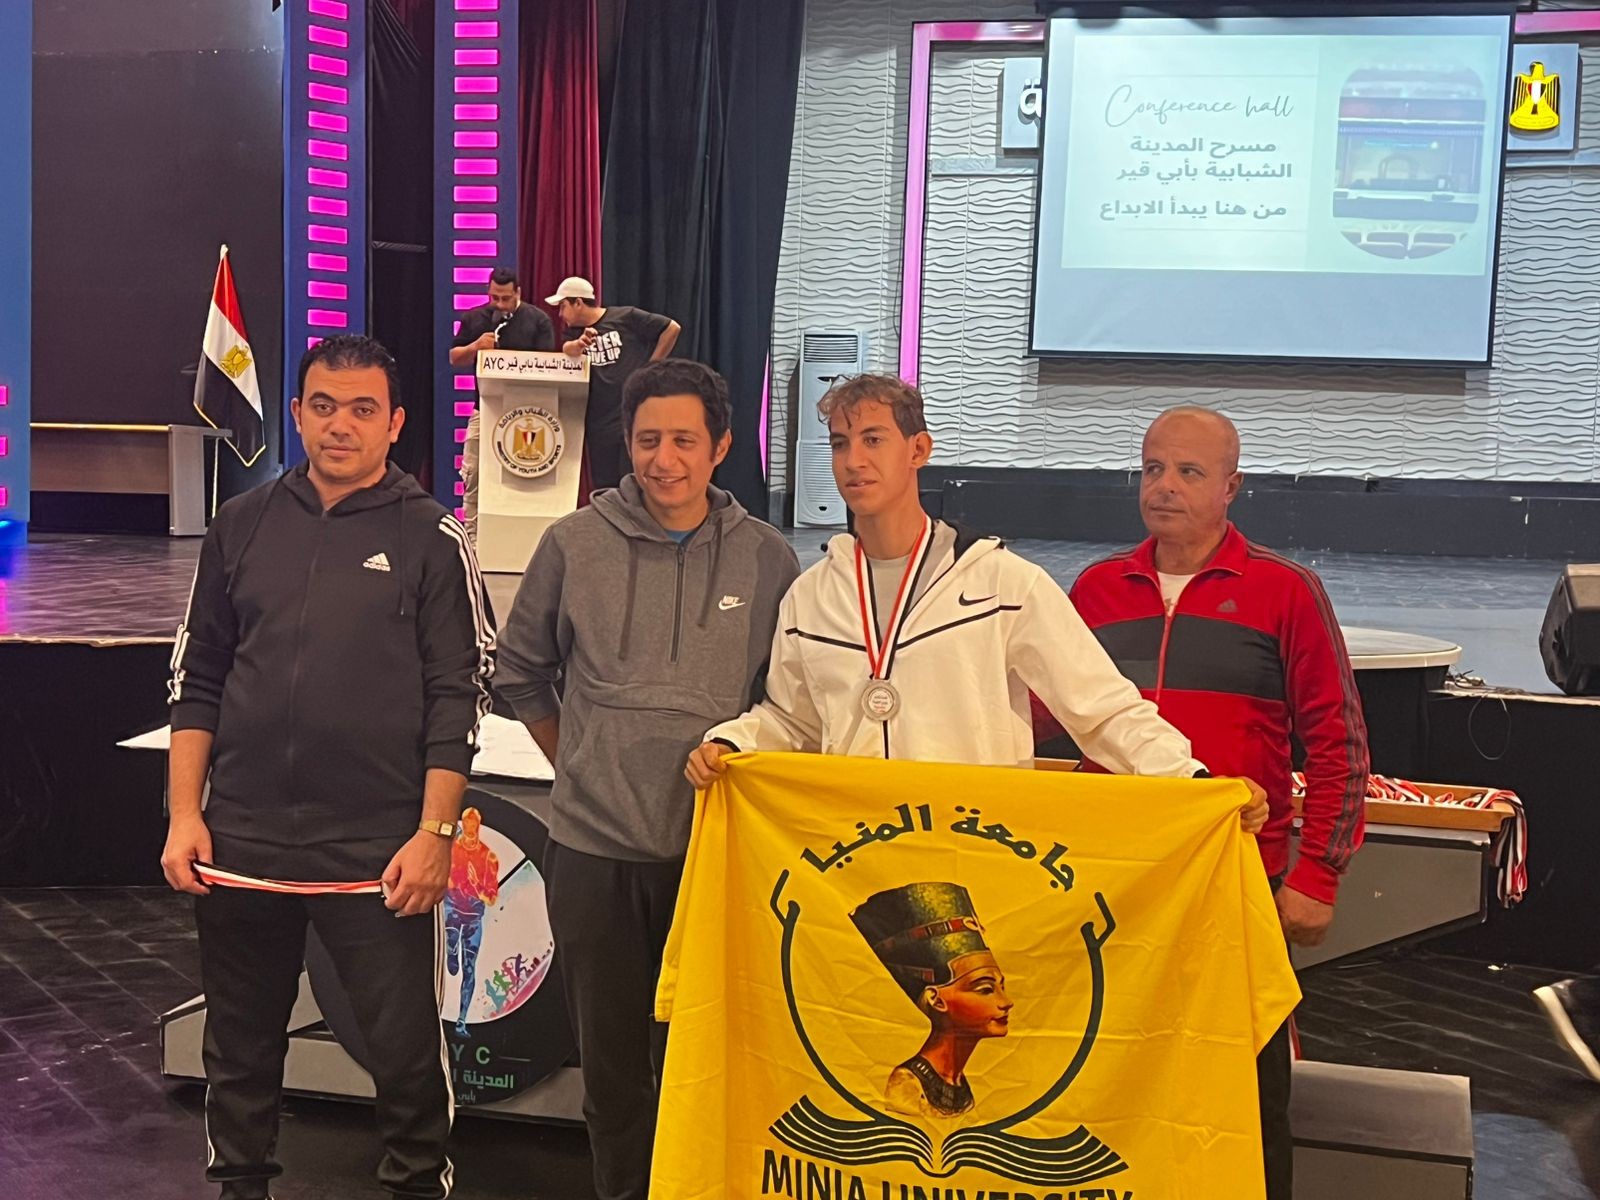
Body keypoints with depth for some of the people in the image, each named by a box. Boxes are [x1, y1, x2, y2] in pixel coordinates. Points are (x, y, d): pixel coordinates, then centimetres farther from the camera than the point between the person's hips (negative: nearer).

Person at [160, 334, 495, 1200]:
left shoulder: (432, 539, -2)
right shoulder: (243, 525, 7)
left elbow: (458, 698, -4)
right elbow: (197, 678, 10)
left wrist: (435, 833, -10)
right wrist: (185, 813, 4)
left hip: (379, 852, -3)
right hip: (240, 842, 3)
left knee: (407, 1047, 4)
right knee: (239, 1045, 16)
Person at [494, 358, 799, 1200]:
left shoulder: (766, 558, -1)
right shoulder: (575, 544, -1)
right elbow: (521, 671, 11)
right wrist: (577, 764, 9)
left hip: (716, 847, 0)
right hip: (595, 846, 1)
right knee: (611, 1055, 12)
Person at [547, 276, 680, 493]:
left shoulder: (625, 318, -3)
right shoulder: (575, 333, 11)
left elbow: (672, 328, -2)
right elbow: (567, 349, -11)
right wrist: (579, 344, -34)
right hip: (599, 424, 5)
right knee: (602, 490, 9)